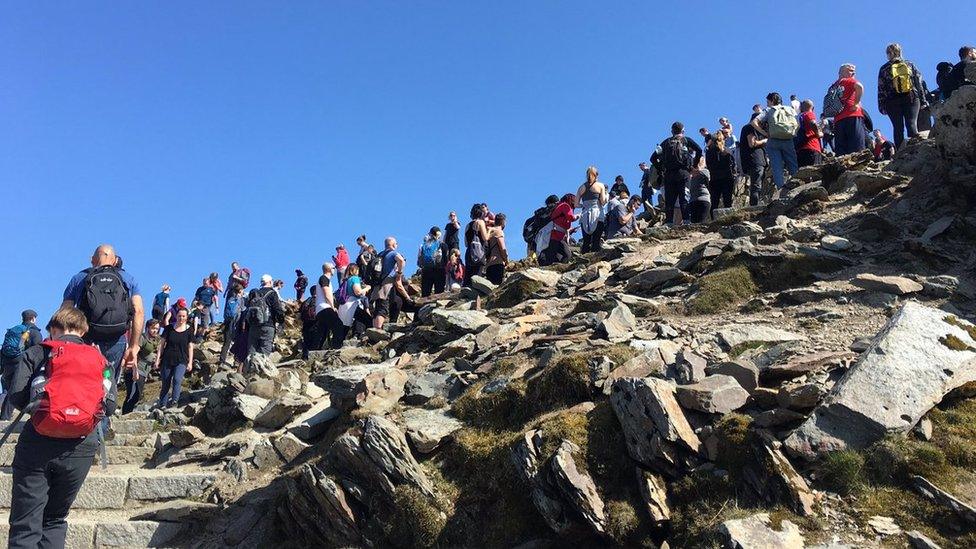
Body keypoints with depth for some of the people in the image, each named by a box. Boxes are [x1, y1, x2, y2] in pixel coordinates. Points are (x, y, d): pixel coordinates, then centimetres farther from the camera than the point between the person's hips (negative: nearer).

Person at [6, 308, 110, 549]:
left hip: (39, 443, -2)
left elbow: (17, 395, -2)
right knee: (55, 519, 19)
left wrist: (35, 407, 18)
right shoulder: (99, 359, 12)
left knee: (25, 525, 1)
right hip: (81, 448, 2)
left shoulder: (38, 353, 7)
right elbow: (110, 406, 5)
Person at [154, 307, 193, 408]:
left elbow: (190, 347, 6)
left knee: (177, 379, -24)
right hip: (167, 360, 1)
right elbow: (162, 344, 4)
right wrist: (157, 360, 0)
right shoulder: (169, 328, 2)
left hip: (181, 361, -1)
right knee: (165, 384, 6)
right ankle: (161, 404, 17)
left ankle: (174, 400, -17)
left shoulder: (189, 330, 2)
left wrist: (190, 362, 3)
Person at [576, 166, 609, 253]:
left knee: (586, 241, 5)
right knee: (596, 241, -4)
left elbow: (576, 204, 6)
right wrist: (607, 196, 16)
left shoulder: (582, 187, 11)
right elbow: (603, 202, -4)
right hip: (597, 215, -3)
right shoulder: (600, 186, 4)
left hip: (584, 215, 3)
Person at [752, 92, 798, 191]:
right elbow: (799, 124, 7)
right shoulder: (790, 110, 17)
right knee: (793, 166, 7)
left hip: (774, 141, -2)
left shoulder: (769, 111, 9)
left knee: (777, 168, -2)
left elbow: (754, 122, -4)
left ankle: (781, 189, -9)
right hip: (788, 141, 2)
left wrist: (765, 133, 0)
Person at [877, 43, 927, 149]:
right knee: (912, 124, -6)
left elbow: (881, 89, 4)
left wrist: (881, 106, 5)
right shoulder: (910, 65, 12)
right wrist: (923, 100, 10)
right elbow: (919, 83, 9)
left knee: (898, 128, -1)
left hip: (892, 102, 0)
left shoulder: (884, 69, 8)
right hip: (911, 99, 1)